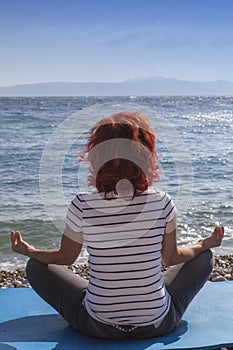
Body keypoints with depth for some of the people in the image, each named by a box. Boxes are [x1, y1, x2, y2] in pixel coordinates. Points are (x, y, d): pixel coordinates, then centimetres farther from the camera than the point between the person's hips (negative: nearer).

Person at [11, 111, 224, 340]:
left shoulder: (82, 206, -17)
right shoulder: (162, 202, -14)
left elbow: (66, 257, 1)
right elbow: (171, 258, 2)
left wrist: (26, 250, 21)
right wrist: (206, 244, 22)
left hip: (99, 326, -1)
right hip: (157, 325, 2)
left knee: (35, 266, 19)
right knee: (204, 257, 24)